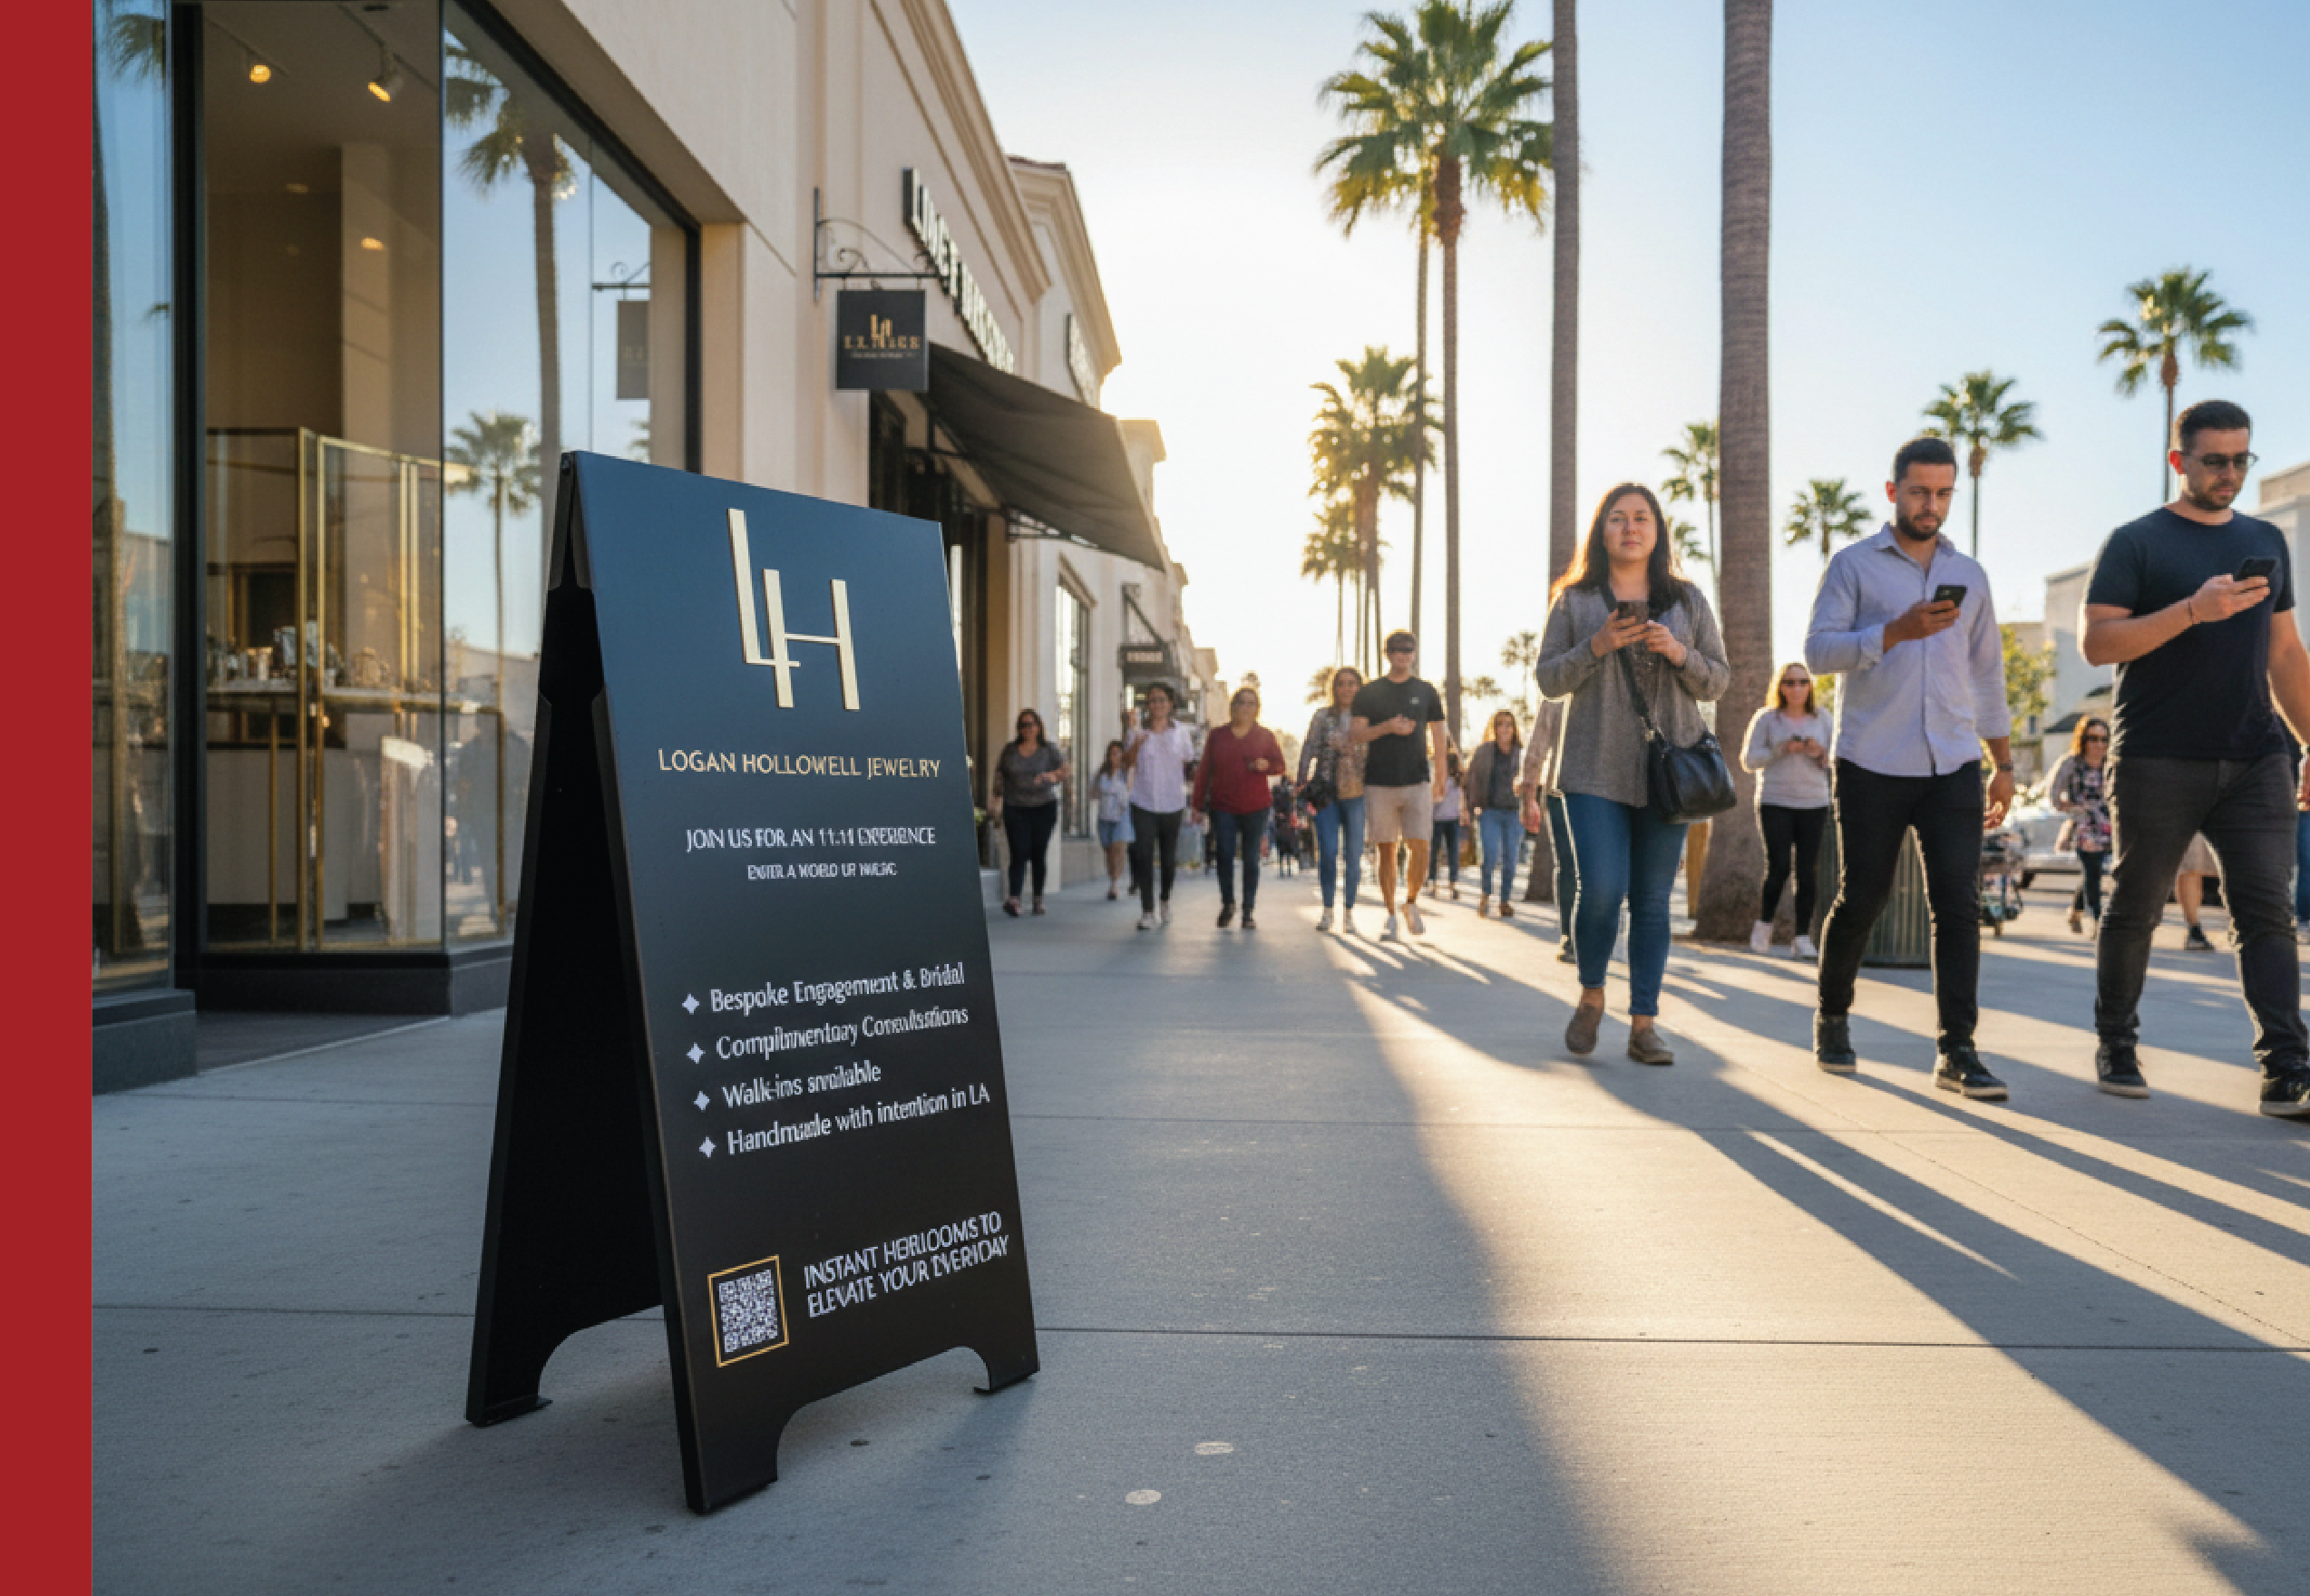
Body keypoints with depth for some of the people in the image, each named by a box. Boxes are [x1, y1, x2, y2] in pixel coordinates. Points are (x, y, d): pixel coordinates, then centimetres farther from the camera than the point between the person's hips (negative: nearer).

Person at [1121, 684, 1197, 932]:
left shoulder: (1181, 732, 6)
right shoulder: (1138, 731, 3)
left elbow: (1188, 764, 11)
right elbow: (1127, 764, -5)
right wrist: (1136, 742, -20)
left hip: (1172, 803, 1)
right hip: (1143, 803, -1)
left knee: (1169, 858, 8)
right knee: (1143, 856, -9)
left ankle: (1165, 900, 34)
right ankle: (1147, 912, -6)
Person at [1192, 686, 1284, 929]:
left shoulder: (1265, 736, 7)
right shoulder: (1217, 735, 8)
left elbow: (1280, 765, 9)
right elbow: (1204, 770, 8)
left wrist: (1266, 765, -15)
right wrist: (1198, 804, 3)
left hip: (1255, 808, 0)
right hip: (1223, 807, 0)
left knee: (1251, 860, 1)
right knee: (1224, 857, -3)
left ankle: (1248, 911, 9)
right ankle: (1227, 904, 18)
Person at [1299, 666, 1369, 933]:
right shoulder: (1323, 716, 6)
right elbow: (1309, 750, 3)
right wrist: (1302, 783, -6)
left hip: (1357, 794, 1)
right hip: (1326, 793, -1)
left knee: (1354, 855, 2)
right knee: (1327, 853, -3)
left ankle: (1349, 911, 13)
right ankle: (1327, 909, 11)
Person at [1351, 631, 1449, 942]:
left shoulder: (1426, 692, 11)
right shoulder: (1368, 692, 8)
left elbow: (1438, 736, 13)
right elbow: (1357, 733, 1)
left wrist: (1440, 777, 7)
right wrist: (1388, 727, -15)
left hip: (1417, 780, 0)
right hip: (1379, 782, 0)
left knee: (1419, 846, -10)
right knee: (1387, 849, 2)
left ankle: (1411, 903, 13)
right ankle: (1391, 915, 11)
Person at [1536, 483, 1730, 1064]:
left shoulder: (1687, 601, 12)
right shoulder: (1574, 600, 8)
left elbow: (1717, 682, 10)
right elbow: (1548, 678, 4)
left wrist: (1679, 652, -9)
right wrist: (1595, 646, -12)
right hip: (1596, 770, -2)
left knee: (1653, 899, 2)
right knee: (1601, 887, -12)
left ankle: (1644, 1025, 8)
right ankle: (1591, 995, 14)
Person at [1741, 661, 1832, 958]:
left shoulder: (1821, 721, 10)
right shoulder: (1767, 718, 4)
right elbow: (1749, 759, 1)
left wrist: (1820, 753, -10)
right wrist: (1780, 749, -14)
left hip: (1814, 803, 2)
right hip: (1775, 803, -2)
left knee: (1808, 871, -3)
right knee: (1779, 867, -12)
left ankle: (1803, 939, 1)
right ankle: (1764, 922, 12)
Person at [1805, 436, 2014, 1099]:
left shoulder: (1969, 574, 16)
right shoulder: (1853, 565, 3)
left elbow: (1988, 671, 20)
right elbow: (1818, 650, -8)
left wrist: (2004, 764, 16)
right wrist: (1897, 631, -22)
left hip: (1952, 768, 3)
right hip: (1871, 767, -3)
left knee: (1959, 904, -6)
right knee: (1860, 900, 4)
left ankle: (1957, 1051, -3)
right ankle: (1832, 1019, 25)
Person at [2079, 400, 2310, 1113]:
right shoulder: (2136, 542, 0)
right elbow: (2096, 642, -11)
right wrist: (2193, 609, -22)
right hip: (2158, 762, -4)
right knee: (2135, 908, 5)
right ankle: (2115, 1047, 18)